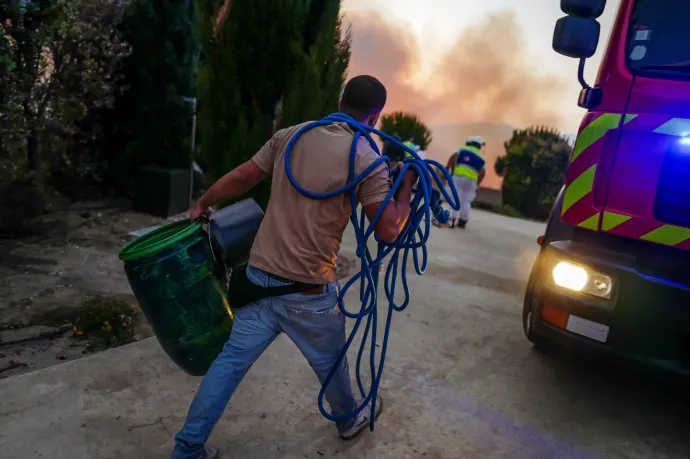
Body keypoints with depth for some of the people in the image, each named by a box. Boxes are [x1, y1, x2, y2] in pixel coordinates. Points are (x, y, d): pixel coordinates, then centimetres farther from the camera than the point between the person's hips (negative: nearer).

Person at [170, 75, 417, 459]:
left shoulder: (291, 135, 3)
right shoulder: (367, 159, -11)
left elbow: (241, 178, 8)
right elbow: (389, 230, -12)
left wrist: (203, 205, 24)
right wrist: (408, 183, 4)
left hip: (260, 276, 4)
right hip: (309, 291, -4)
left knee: (231, 361, 15)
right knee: (330, 362, 21)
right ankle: (351, 419, 48)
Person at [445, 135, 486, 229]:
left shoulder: (463, 150, 10)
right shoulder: (481, 158, 17)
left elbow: (454, 156, -8)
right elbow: (482, 172, 5)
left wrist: (447, 167, -5)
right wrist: (477, 184, 9)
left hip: (458, 177, -3)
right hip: (471, 180, 3)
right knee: (466, 201, 12)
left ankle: (452, 220, -8)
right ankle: (463, 221, 17)